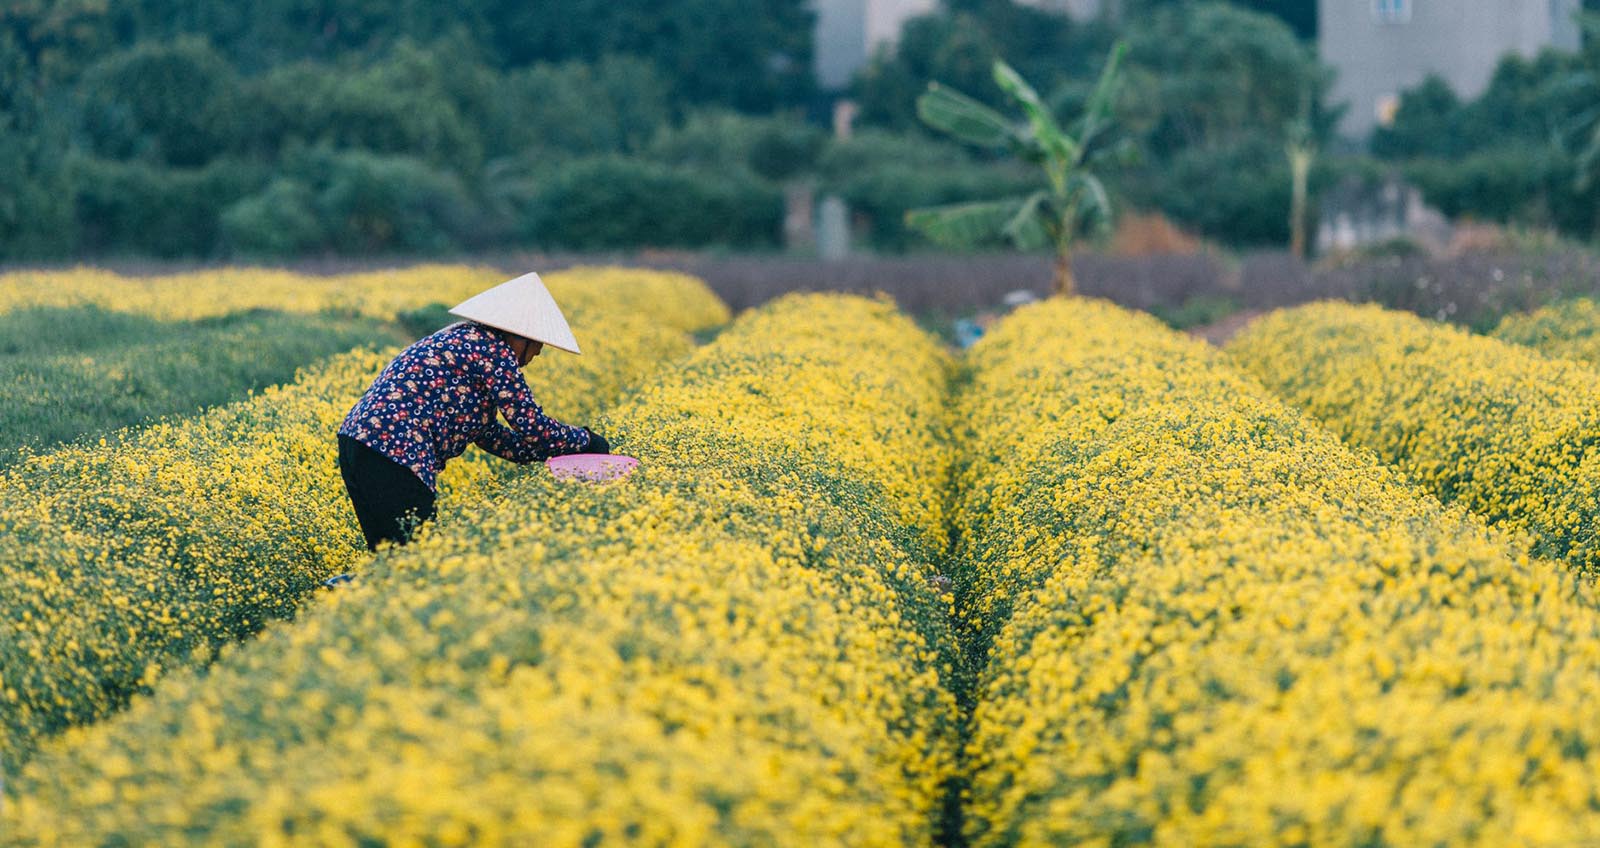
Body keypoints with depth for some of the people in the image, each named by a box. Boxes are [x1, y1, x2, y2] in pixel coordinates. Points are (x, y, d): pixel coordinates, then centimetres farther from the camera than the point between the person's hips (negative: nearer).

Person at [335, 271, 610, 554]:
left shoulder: (464, 338, 22)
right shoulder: (492, 349, -7)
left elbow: (488, 433, 22)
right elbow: (532, 426, -7)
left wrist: (563, 451, 20)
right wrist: (586, 441, 9)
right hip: (393, 455, -10)